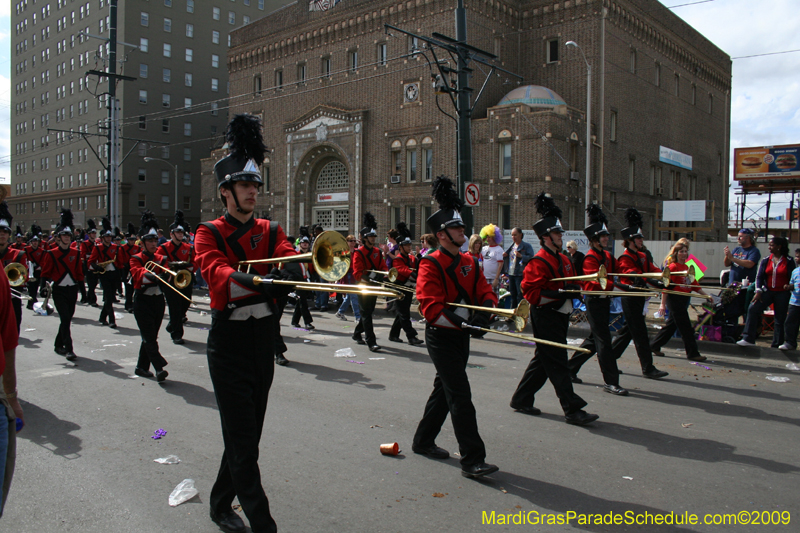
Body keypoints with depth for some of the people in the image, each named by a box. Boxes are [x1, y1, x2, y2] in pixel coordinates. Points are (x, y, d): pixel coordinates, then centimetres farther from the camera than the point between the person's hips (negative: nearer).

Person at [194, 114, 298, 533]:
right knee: (242, 440, -3)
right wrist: (256, 281, -44)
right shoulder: (209, 234, -5)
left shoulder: (270, 231, 9)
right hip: (230, 344, -5)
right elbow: (216, 271, -24)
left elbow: (288, 259, -7)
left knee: (249, 433, 15)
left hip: (264, 339, 5)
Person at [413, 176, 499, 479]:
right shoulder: (431, 264, -15)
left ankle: (423, 442, 33)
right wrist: (461, 323, -29)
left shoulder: (469, 262, 9)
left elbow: (485, 293, 6)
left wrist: (483, 314, -15)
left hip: (461, 336, 8)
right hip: (441, 337, -8)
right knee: (460, 396, -10)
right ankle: (472, 460, -5)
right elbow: (431, 309, -22)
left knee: (444, 390, 17)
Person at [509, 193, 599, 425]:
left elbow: (572, 281, 25)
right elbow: (530, 292, -20)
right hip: (545, 317, -10)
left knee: (542, 361, 15)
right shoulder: (539, 262, -15)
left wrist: (573, 289, 3)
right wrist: (558, 294, -26)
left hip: (559, 317, 10)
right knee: (558, 364, -4)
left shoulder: (563, 260, 14)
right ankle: (572, 410, 2)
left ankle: (521, 399, 26)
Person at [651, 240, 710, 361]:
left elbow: (694, 284, 18)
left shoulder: (687, 268, 14)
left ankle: (654, 346, 25)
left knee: (671, 325, 14)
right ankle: (692, 353, 3)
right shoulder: (672, 267, -11)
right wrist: (663, 304, -18)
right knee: (686, 327, -4)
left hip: (684, 299, 8)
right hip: (674, 299, -8)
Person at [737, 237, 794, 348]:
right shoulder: (765, 261, 7)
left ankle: (776, 345, 16)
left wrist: (789, 286, -19)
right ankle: (748, 339, -17)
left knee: (780, 320, 3)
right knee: (753, 309, -18)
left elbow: (792, 278, 3)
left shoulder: (789, 262, 1)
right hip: (768, 291, 2)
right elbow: (759, 277, 4)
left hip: (782, 293, -2)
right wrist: (758, 291, -10)